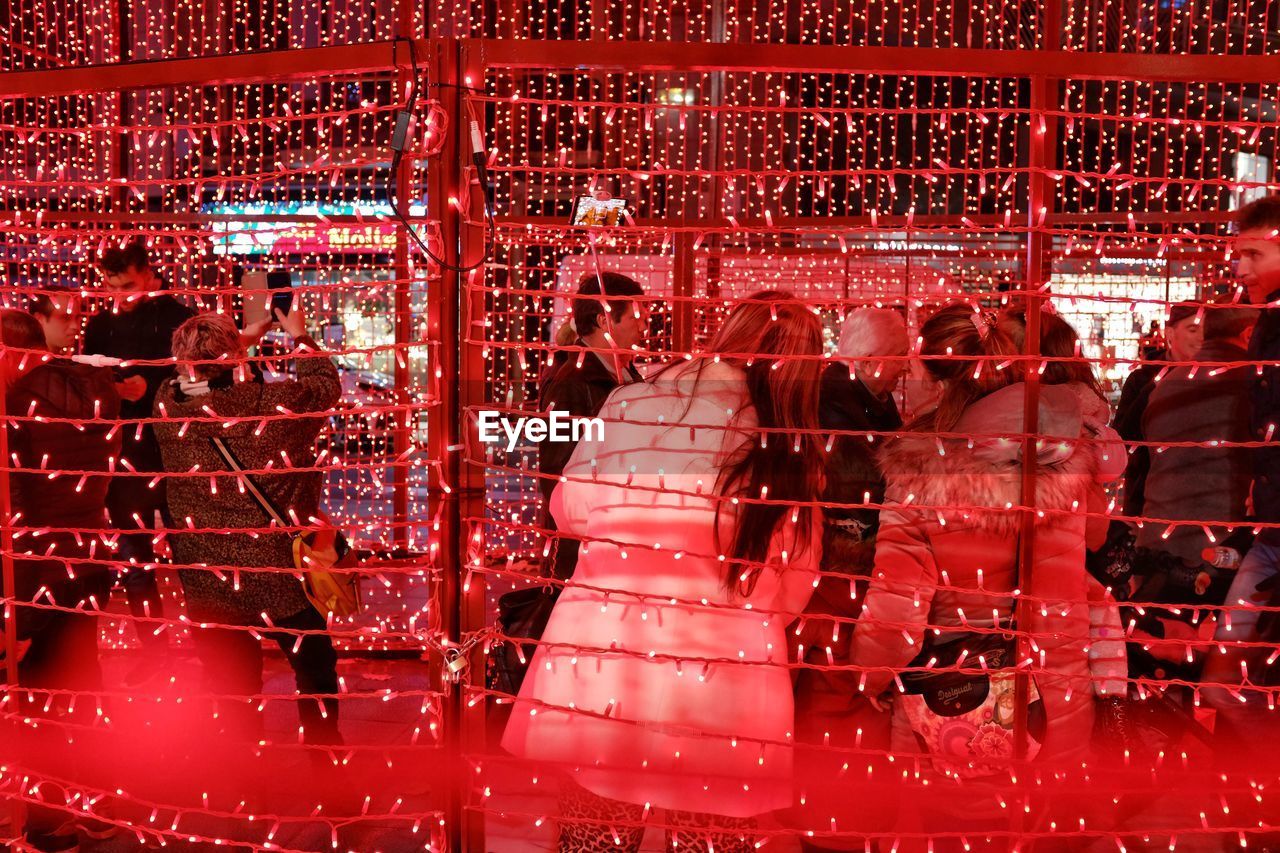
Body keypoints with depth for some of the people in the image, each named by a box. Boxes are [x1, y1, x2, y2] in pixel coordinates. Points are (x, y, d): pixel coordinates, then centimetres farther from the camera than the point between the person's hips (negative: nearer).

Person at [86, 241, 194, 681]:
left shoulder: (177, 317, -5)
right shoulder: (101, 324, 8)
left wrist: (151, 388, -22)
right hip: (121, 451, 4)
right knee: (132, 553, 10)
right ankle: (153, 644, 23)